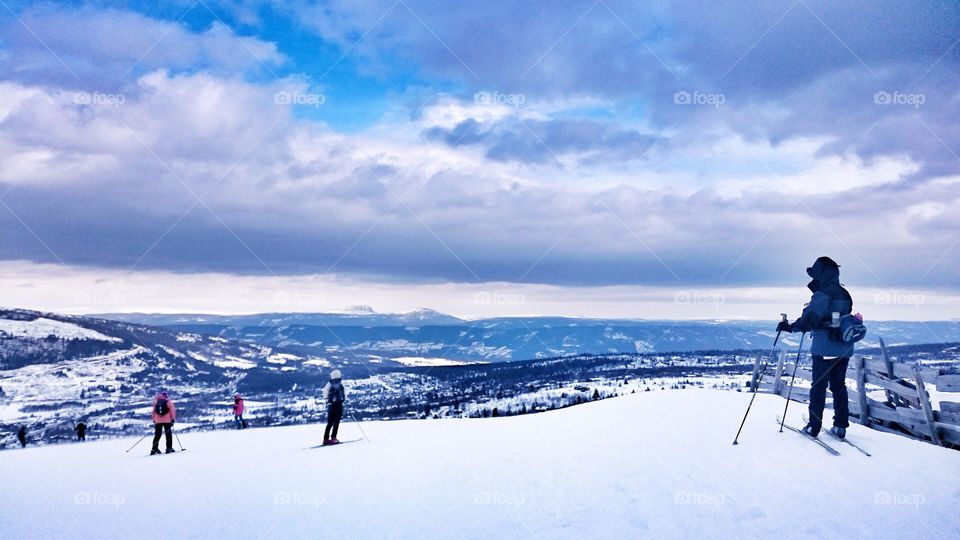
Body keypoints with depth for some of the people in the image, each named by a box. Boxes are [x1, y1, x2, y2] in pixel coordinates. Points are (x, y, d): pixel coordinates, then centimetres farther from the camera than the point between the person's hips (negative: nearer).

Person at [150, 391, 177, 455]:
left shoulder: (156, 402, 11)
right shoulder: (168, 402, 0)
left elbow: (153, 412, 12)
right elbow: (172, 411, -5)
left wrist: (154, 420, 18)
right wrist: (173, 419, -1)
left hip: (158, 421, 3)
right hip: (167, 421, -3)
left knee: (157, 435, 9)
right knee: (168, 434, 3)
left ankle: (154, 449, 3)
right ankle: (169, 448, -2)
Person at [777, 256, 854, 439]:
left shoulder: (822, 294, -13)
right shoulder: (845, 295, 12)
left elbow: (811, 319, -22)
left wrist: (791, 327, -15)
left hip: (824, 348, -7)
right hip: (844, 348, 7)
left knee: (819, 386, 1)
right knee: (839, 385, 14)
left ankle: (814, 426, 5)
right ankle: (841, 426, 13)